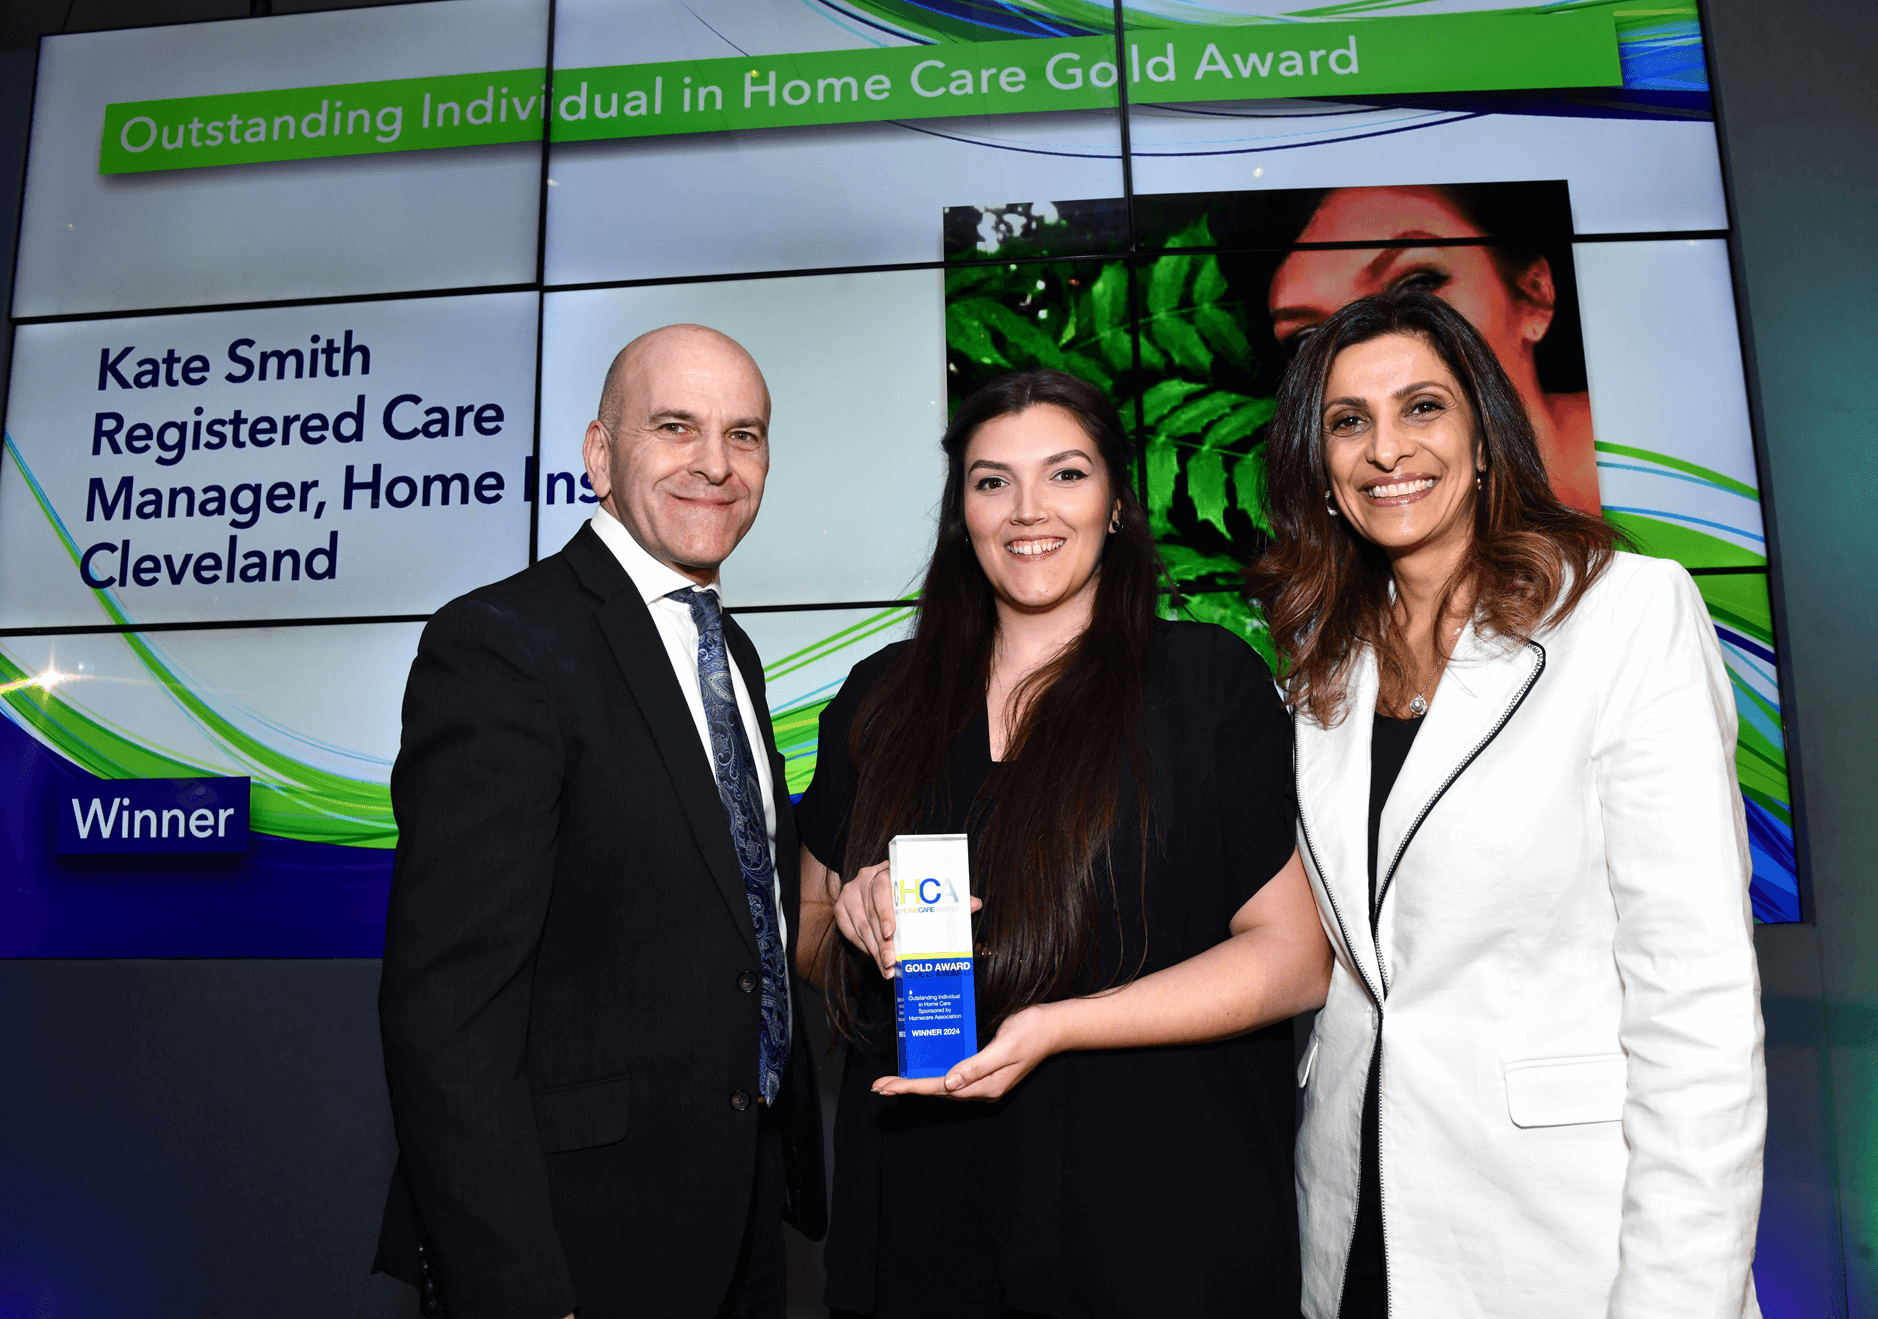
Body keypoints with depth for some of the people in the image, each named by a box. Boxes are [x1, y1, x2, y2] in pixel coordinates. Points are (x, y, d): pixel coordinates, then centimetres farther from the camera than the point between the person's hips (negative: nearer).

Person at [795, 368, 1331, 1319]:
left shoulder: (1209, 679, -6)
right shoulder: (880, 698, 4)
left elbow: (1295, 955, -10)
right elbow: (808, 929, 13)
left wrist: (1058, 1025, -21)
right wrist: (856, 909, -11)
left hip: (1155, 1219, -3)